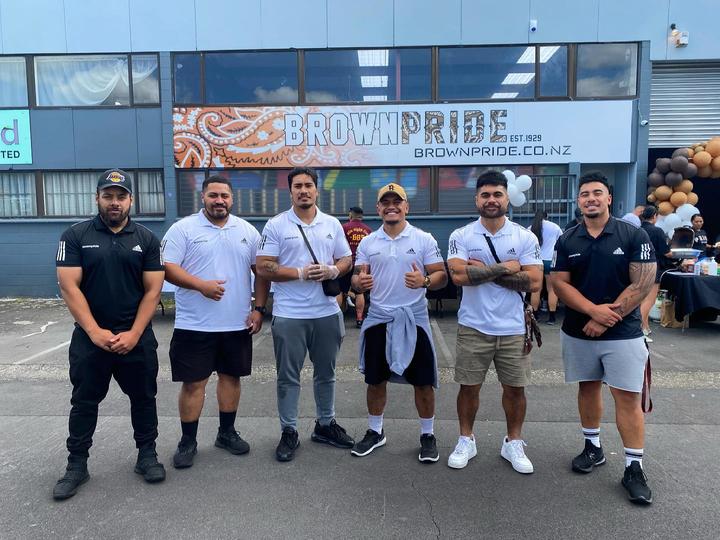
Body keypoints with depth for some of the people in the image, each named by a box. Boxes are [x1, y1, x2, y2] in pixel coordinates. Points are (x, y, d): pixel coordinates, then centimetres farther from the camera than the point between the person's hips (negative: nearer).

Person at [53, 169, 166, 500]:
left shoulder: (146, 239, 2)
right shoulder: (76, 236, -1)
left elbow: (153, 290, -2)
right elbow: (69, 286, -7)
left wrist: (134, 333, -11)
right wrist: (95, 332, -14)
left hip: (137, 337, 1)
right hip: (90, 337, 0)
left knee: (143, 398, 10)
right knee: (84, 402, 11)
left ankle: (147, 455, 27)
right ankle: (77, 465, 26)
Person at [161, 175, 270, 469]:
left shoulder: (247, 231, 7)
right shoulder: (183, 228, -3)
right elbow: (168, 268, -10)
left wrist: (259, 308, 1)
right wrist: (201, 285, -23)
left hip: (237, 324, 4)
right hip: (194, 325, -3)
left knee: (231, 377, 14)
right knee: (193, 382, 4)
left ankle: (227, 432, 31)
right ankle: (188, 441, 20)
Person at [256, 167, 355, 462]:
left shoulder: (332, 224, 7)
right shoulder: (276, 225, -4)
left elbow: (346, 260, 11)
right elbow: (264, 268, -8)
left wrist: (333, 270, -11)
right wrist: (300, 273, -18)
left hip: (327, 312, 4)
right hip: (289, 315, -3)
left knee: (325, 373, 16)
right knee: (288, 377, 7)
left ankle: (325, 424, 34)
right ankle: (289, 432, 22)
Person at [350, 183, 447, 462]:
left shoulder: (424, 239, -2)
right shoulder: (367, 242, 6)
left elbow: (442, 276, -4)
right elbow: (356, 278, 6)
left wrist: (424, 281, -25)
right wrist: (359, 282, -18)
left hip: (414, 319, -2)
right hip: (378, 319, 2)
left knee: (423, 382, 5)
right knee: (375, 380, 12)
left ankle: (428, 435, 24)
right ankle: (375, 431, 32)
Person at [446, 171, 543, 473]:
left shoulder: (525, 237, -2)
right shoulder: (461, 236, -4)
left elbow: (534, 282, -12)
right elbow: (459, 276, -18)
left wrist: (483, 270, -14)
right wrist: (503, 268, -15)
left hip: (513, 328, 1)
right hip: (473, 327, -1)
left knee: (515, 388, 12)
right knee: (469, 387, 10)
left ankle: (513, 443, 32)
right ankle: (466, 441, 30)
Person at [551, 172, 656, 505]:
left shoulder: (633, 235, -4)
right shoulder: (567, 241, 3)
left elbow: (643, 283, -9)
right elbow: (559, 283, -2)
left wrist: (608, 318, -13)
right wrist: (594, 310, -17)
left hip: (623, 333, -3)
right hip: (577, 332, 3)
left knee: (628, 398, -1)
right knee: (588, 388, 15)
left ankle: (634, 468, 10)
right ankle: (593, 448, 31)